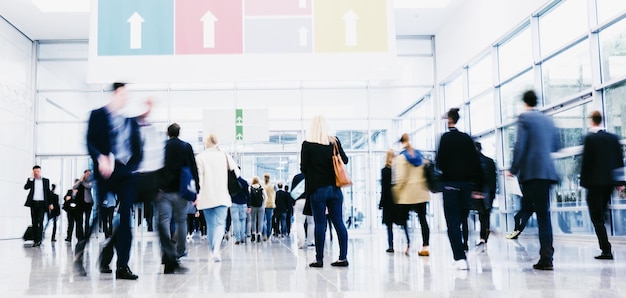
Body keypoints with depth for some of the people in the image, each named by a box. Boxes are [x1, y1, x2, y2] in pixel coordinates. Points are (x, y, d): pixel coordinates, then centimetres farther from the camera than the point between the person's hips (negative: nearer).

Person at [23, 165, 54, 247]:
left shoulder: (46, 180, 8)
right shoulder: (31, 180, 8)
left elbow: (48, 192, 8)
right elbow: (26, 187, -10)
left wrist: (50, 203, 3)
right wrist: (31, 178, -12)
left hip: (42, 203, -2)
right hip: (33, 203, 2)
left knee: (40, 221, -11)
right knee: (34, 222, 4)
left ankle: (38, 240, -13)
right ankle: (36, 240, 9)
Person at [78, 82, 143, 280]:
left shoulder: (131, 121, 19)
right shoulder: (98, 115, 6)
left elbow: (137, 148, 16)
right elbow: (90, 142, -4)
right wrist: (100, 158, -18)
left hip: (126, 172, 4)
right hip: (106, 171, -3)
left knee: (124, 219, -2)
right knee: (98, 215, -4)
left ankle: (122, 266, 1)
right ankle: (80, 253, 17)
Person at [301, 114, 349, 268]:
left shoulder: (307, 144, -6)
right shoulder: (334, 141, 2)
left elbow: (303, 167, -4)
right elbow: (345, 160, 12)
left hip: (317, 189, -3)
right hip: (334, 188, 3)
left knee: (320, 223, 0)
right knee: (338, 222, 6)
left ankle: (319, 259, 3)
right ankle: (343, 257, 6)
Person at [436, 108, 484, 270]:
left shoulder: (446, 137, -6)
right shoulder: (467, 138, 8)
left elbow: (440, 161, -11)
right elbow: (476, 162, 7)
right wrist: (476, 186, 11)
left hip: (451, 182, -5)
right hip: (467, 182, 5)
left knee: (452, 222, -3)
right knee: (462, 219, 13)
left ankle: (460, 258, -11)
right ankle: (462, 255, 15)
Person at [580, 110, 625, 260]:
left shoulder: (590, 138, -9)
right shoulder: (614, 138, 8)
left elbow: (586, 161, -11)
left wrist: (583, 181, -3)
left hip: (595, 182, -6)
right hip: (610, 182, 6)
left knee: (596, 216, -2)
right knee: (601, 214, 18)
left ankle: (606, 250, -7)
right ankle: (605, 248, 17)